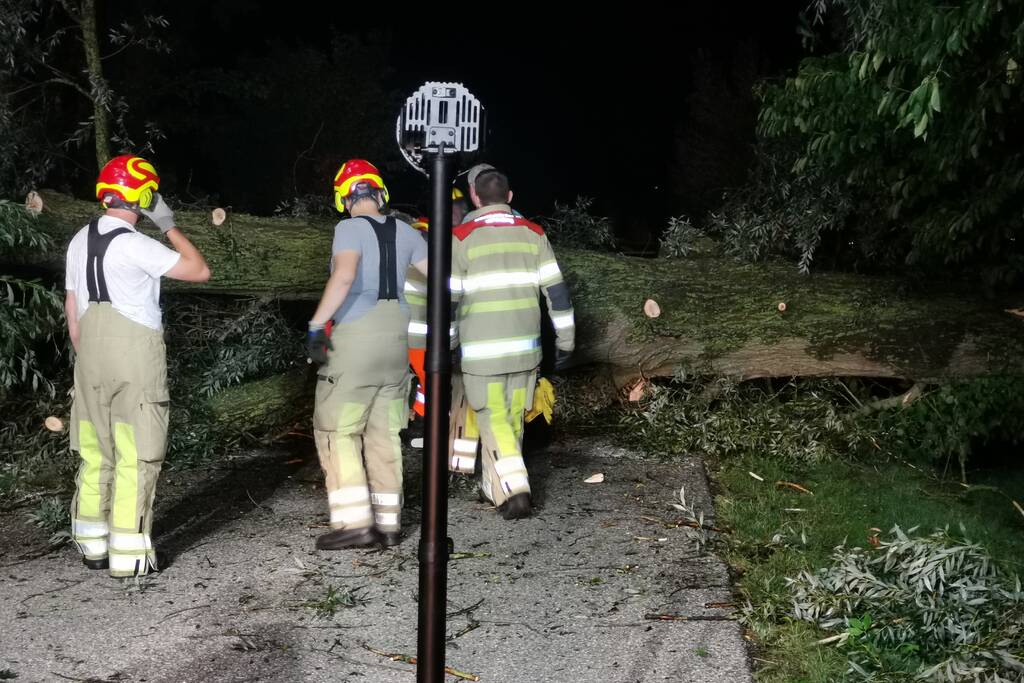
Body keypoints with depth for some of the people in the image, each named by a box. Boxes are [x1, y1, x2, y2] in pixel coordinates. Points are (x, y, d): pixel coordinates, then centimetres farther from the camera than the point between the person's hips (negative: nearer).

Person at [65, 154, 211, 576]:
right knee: (135, 457, -2)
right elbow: (200, 271, -9)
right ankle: (129, 554, 0)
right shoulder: (135, 244, -13)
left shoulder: (80, 241, 10)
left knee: (96, 452, 13)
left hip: (91, 354, 8)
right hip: (135, 352, -7)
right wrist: (168, 224, -2)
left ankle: (93, 546, 21)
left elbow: (72, 309, 14)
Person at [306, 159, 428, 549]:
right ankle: (388, 521, 16)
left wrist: (316, 325, -23)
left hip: (356, 336, -6)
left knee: (337, 429, 2)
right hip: (396, 332, 6)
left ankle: (355, 522, -4)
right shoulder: (404, 232, 10)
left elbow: (344, 276, -25)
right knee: (384, 432, 12)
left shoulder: (350, 228, -7)